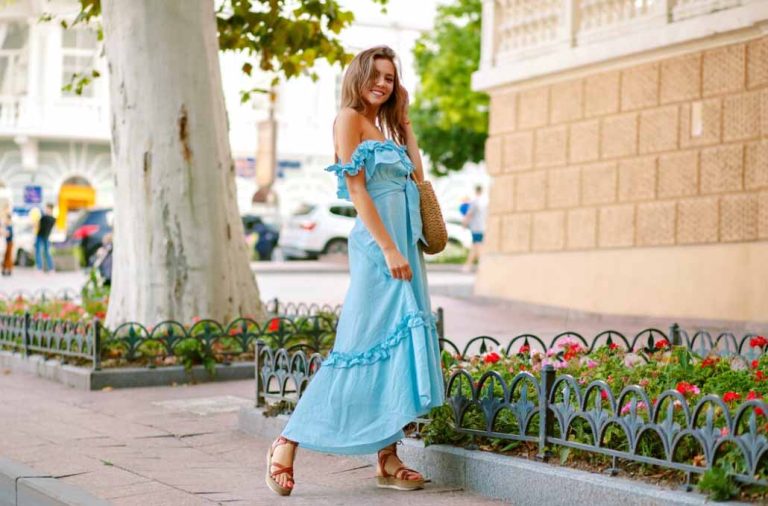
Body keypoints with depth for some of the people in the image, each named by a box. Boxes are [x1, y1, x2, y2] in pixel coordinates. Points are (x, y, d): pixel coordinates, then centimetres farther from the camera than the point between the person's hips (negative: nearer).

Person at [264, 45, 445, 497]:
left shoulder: (386, 126, 21)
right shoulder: (349, 118, -4)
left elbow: (416, 179, 15)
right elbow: (357, 189, -11)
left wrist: (406, 123, 18)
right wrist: (389, 248, -18)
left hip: (404, 245, 8)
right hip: (378, 245, -8)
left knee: (400, 345, 4)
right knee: (365, 345, -10)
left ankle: (388, 458, 7)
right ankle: (289, 444, -4)